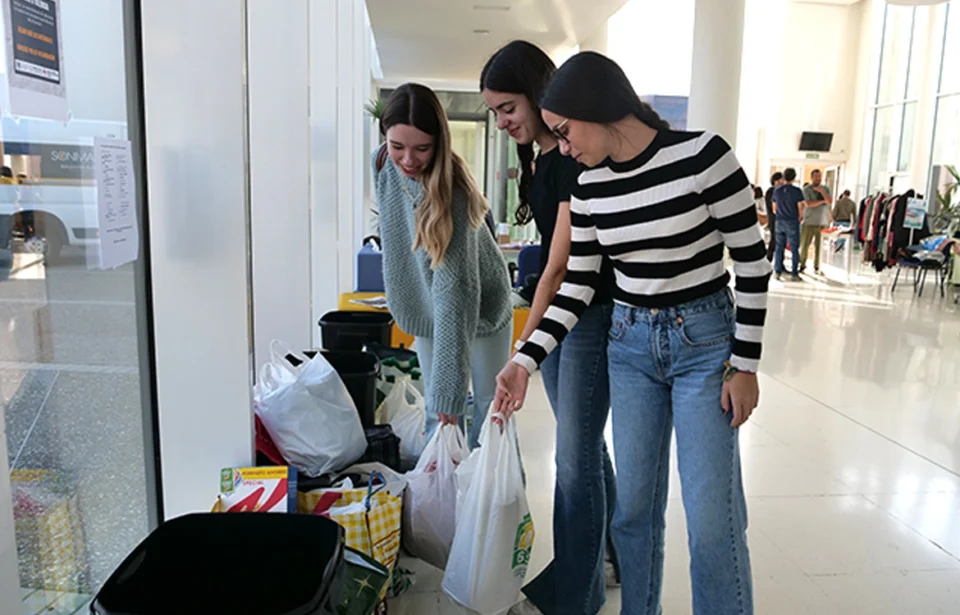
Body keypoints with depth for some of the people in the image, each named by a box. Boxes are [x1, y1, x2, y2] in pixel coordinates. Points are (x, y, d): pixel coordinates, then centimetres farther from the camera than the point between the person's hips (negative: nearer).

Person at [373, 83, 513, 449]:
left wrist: (448, 383, -42)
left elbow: (456, 288, -38)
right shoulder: (383, 163, -13)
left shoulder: (452, 190, -32)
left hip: (479, 304, -5)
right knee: (438, 408, 9)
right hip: (426, 303, 5)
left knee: (490, 404, 7)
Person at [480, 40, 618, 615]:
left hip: (592, 314, -9)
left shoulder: (577, 157, -18)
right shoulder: (541, 156, 11)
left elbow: (561, 265, -22)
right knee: (585, 448, 18)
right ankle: (602, 562, 36)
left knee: (576, 457, -1)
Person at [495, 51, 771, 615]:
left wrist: (746, 365, -9)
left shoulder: (702, 155, -15)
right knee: (634, 504, 10)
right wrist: (527, 361, -6)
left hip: (705, 340, -4)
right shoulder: (589, 189, -1)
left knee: (713, 517, -3)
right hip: (630, 344, 4)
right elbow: (577, 288, 3)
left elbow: (752, 261, -9)